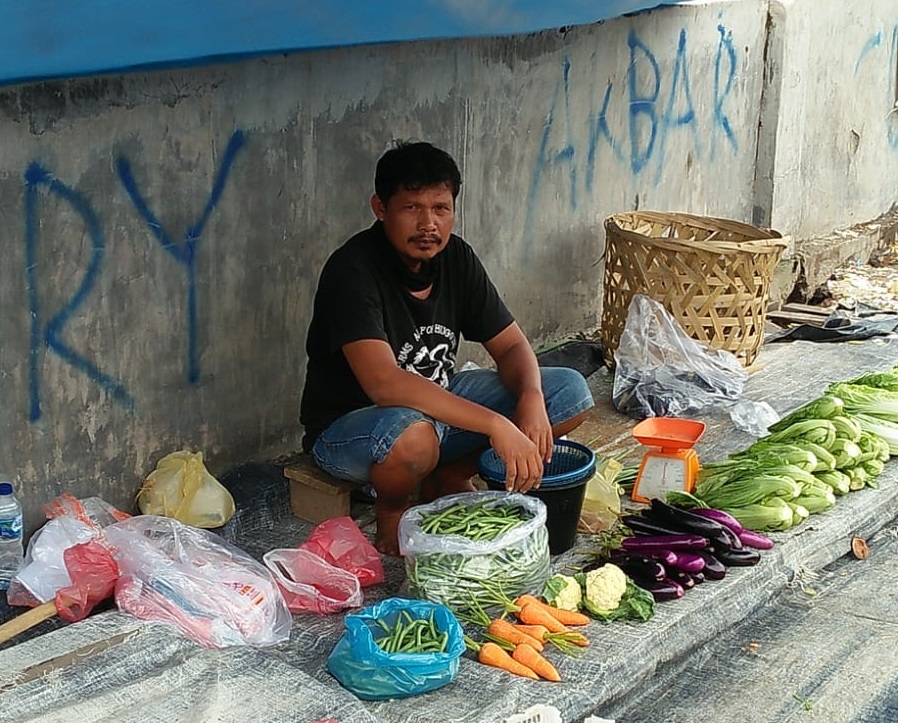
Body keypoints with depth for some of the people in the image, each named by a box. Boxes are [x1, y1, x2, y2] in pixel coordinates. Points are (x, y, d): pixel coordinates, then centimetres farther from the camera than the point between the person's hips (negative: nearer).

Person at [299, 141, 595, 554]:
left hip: (440, 403, 7)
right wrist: (496, 425, -43)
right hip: (348, 426, -7)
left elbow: (511, 346, 1)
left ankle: (445, 480, 7)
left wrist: (531, 400, -23)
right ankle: (392, 509, -6)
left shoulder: (456, 259, -4)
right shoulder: (353, 271, -26)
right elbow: (384, 384, -38)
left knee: (571, 393, -4)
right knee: (410, 436, -42)